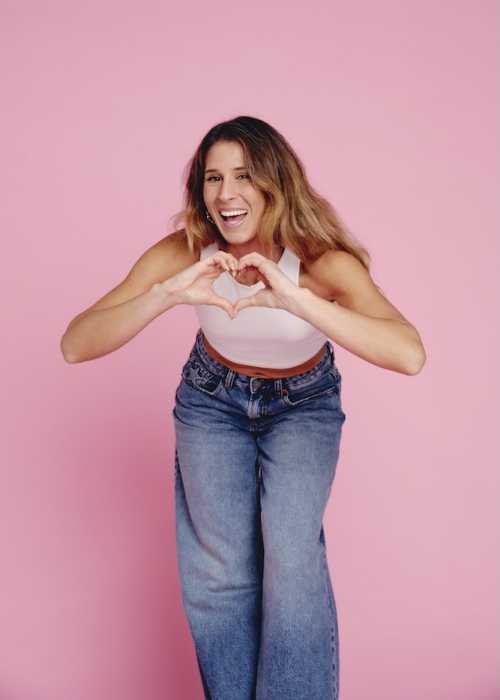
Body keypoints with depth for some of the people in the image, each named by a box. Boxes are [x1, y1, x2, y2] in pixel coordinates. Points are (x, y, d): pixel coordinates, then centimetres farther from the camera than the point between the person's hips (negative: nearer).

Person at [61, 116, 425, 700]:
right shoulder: (184, 253, -22)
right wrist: (167, 295, -45)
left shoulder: (322, 260, -28)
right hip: (213, 400, 1)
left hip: (303, 404, -1)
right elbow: (75, 346, -30)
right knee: (221, 569, -10)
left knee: (291, 551, -21)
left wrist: (297, 300, -53)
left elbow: (410, 356, -43)